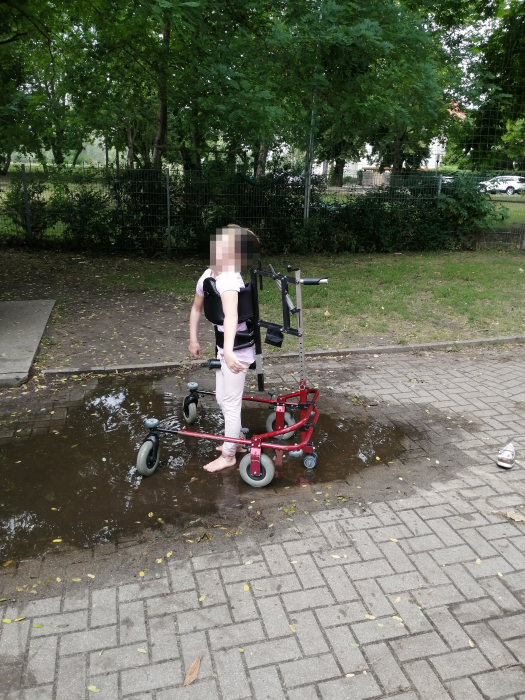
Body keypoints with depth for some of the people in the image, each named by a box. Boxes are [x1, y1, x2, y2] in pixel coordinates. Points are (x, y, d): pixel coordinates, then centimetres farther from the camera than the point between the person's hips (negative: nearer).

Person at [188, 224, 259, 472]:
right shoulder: (207, 274, 0)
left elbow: (231, 316, -44)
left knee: (230, 403, 4)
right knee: (222, 399, 22)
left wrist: (228, 351, -55)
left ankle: (228, 456, 22)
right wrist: (193, 339, 17)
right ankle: (237, 440, 42)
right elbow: (197, 308, 14)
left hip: (236, 350, -9)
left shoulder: (229, 279, -28)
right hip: (220, 347, 9)